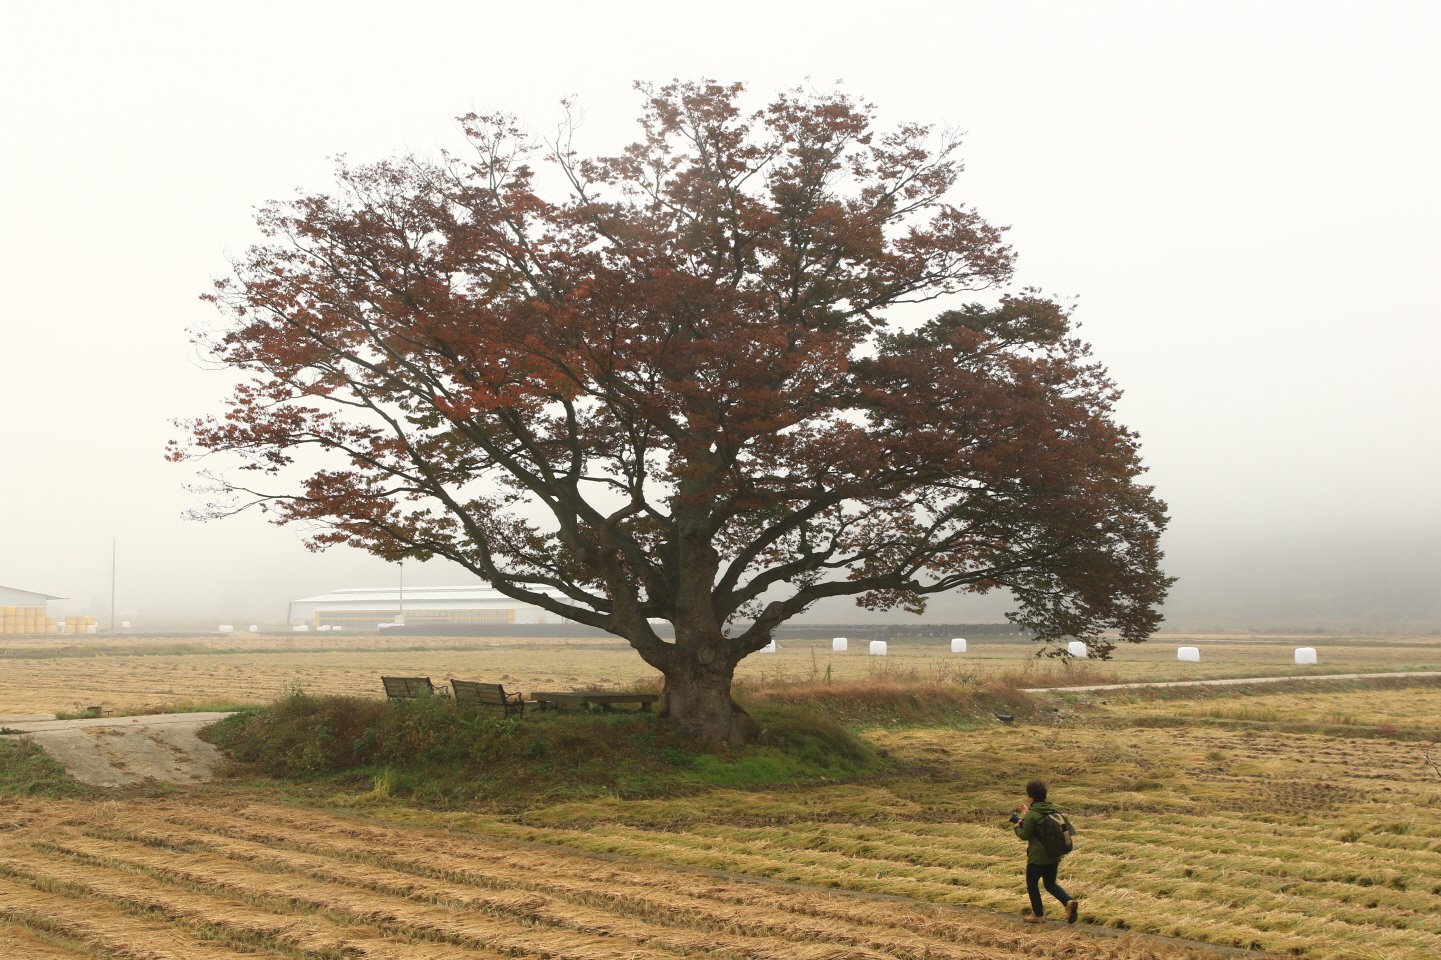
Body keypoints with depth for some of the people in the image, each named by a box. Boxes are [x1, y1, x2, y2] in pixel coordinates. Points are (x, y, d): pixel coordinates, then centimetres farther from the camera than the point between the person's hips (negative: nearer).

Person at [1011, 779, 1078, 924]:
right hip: (1054, 856, 7)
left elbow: (1025, 835, -13)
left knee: (1032, 883, 14)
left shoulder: (1032, 815, -19)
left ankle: (1037, 914, 20)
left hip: (1037, 857, -7)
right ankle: (1068, 901, -5)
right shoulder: (1053, 809, 4)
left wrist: (1018, 826, 6)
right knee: (1050, 884, 19)